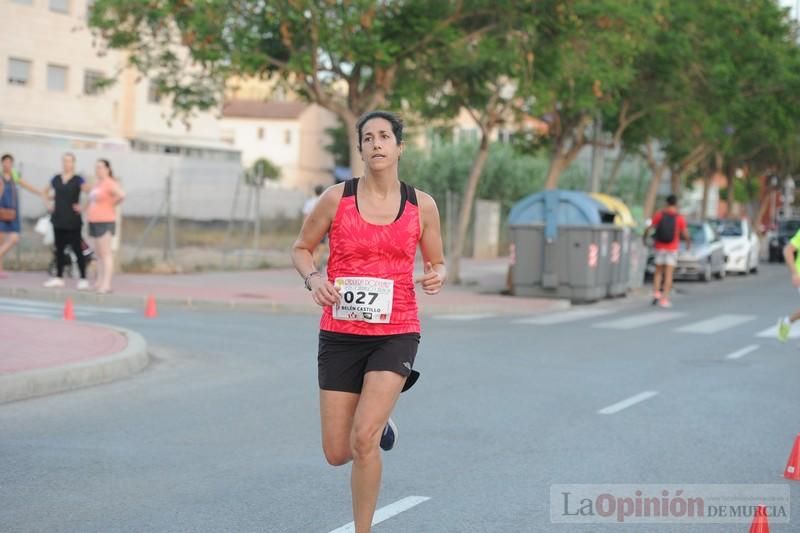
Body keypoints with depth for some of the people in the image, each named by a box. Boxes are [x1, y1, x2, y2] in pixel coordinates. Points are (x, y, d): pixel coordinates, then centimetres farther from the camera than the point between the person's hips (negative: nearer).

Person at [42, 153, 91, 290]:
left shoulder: (78, 180, -7)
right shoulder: (56, 179, 9)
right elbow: (46, 191, 24)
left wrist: (82, 207, -14)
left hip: (73, 221, -5)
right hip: (58, 219, 5)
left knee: (77, 249, -4)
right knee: (59, 249, 10)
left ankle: (83, 279, -2)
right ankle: (59, 278, 17)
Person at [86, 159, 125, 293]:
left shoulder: (109, 183, -11)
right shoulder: (96, 184, 16)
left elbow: (122, 195, -26)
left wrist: (111, 205, -12)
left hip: (105, 222, -9)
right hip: (94, 221, 9)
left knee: (106, 253, -10)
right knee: (99, 254, 11)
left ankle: (106, 284, -12)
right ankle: (100, 282, 15)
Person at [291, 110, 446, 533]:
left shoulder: (422, 205, 2)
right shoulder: (336, 198, -2)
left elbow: (437, 263, 14)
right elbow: (301, 249, 9)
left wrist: (437, 276, -10)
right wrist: (313, 278, -12)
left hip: (396, 334, -1)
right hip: (340, 335, 1)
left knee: (363, 439, -18)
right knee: (337, 453, 5)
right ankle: (378, 425, 42)